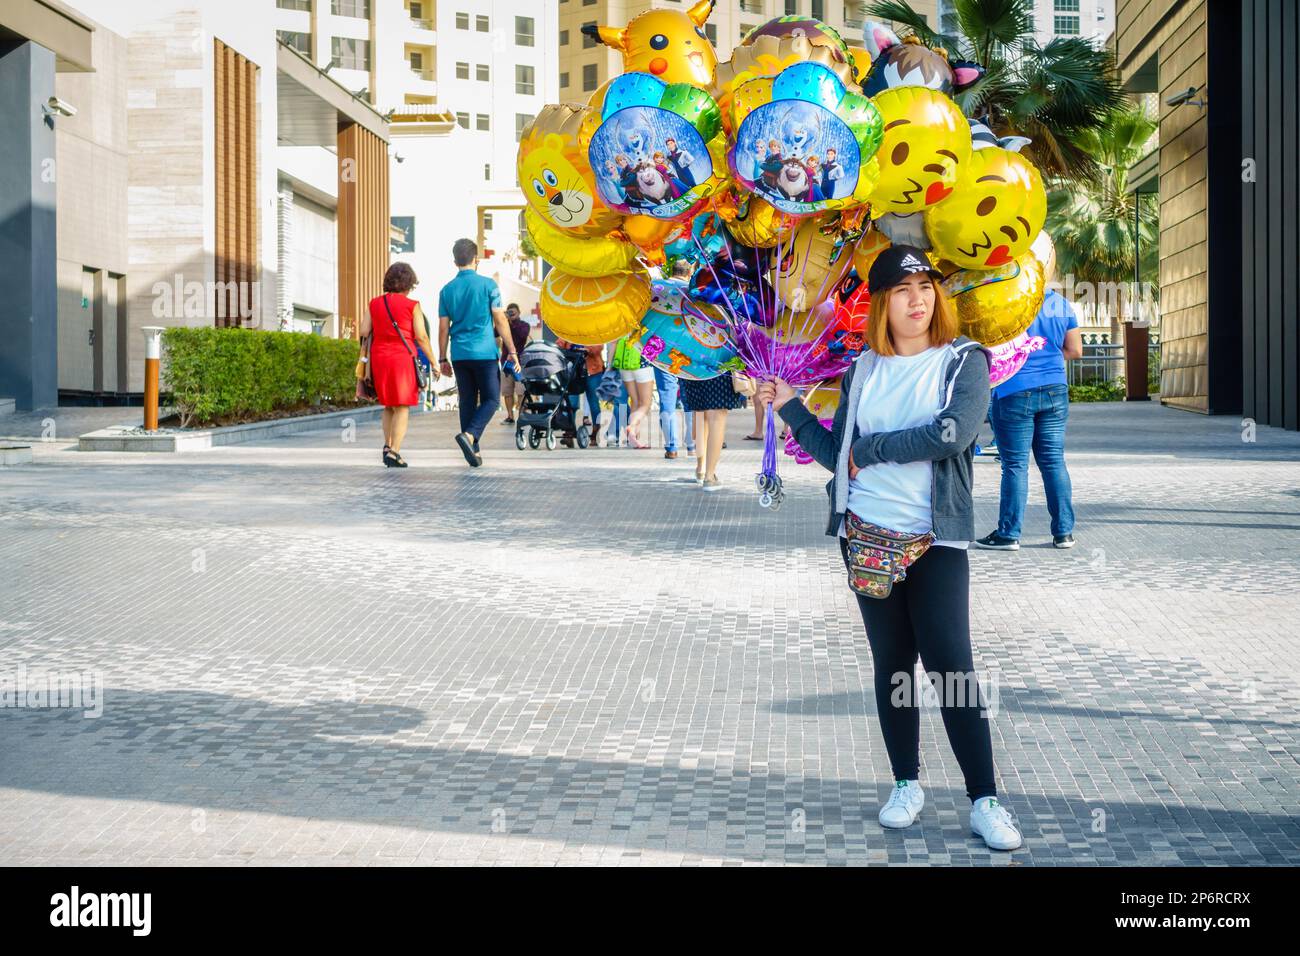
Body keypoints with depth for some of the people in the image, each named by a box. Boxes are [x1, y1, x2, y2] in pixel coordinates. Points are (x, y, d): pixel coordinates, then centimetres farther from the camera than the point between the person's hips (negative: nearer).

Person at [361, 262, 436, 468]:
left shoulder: (375, 304, 7)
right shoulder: (412, 306, -4)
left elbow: (364, 332, 1)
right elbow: (421, 337, -8)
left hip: (379, 358, 4)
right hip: (403, 358, -4)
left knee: (388, 405, 20)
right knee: (402, 407, 0)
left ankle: (388, 445, 12)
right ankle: (394, 452, -9)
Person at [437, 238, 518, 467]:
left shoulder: (447, 290, 6)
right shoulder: (488, 285, -4)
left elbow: (443, 328, 7)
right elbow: (500, 321, -4)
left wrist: (443, 359, 14)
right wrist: (512, 351, 1)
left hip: (460, 354, 4)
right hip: (485, 353, -4)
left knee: (467, 401, 10)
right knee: (491, 399, 3)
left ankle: (474, 450, 10)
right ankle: (469, 435, -19)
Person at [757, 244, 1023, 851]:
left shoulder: (964, 361, -2)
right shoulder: (862, 370, 9)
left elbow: (954, 433, -19)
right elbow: (838, 455, 12)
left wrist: (872, 447, -12)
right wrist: (791, 408, 7)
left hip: (936, 539, -3)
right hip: (866, 535, 4)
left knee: (951, 664, -8)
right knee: (891, 661, 10)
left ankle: (984, 801, -2)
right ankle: (906, 784, 22)